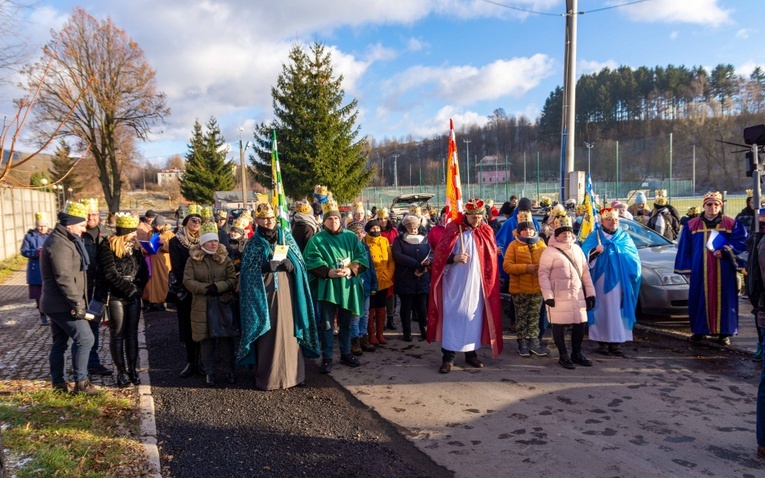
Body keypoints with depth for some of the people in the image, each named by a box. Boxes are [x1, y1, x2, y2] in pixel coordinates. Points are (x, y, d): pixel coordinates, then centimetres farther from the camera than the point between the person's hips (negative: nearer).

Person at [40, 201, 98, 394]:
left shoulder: (64, 240, 15)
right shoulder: (59, 244, -18)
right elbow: (64, 278, -25)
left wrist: (76, 301, 21)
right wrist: (77, 303, -23)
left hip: (57, 304, 11)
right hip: (63, 305, -11)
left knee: (59, 343, 15)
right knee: (85, 339, -8)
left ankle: (58, 383, 23)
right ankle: (81, 382, -1)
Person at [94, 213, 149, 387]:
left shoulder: (135, 246, 9)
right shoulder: (108, 246, -10)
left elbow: (144, 270, 8)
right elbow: (111, 274, -15)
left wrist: (138, 288, -7)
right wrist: (130, 289, -12)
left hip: (134, 296, 5)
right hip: (115, 297, -5)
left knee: (132, 334, 8)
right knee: (118, 335, 2)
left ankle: (132, 369, 15)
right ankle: (121, 372, 9)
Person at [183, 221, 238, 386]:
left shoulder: (224, 257, 5)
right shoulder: (193, 259, 2)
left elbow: (233, 279, -1)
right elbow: (187, 281, -5)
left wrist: (218, 287, -17)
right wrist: (205, 288, -17)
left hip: (224, 305, 1)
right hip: (202, 307, 0)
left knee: (226, 340, 4)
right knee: (206, 341, 6)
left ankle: (230, 371, 17)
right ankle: (209, 372, 20)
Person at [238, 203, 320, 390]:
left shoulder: (286, 236, 10)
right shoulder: (253, 243, 4)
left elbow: (299, 262, 8)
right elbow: (248, 272, -1)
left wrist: (290, 264, -11)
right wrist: (266, 266, -16)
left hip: (286, 291, 2)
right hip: (264, 293, -2)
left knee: (288, 329, 3)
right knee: (267, 333, -1)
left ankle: (291, 372, 14)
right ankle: (267, 376, 9)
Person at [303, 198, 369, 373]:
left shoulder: (351, 237, 8)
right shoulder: (317, 239, 0)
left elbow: (362, 257, 2)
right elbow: (311, 261, -9)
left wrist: (351, 270, -15)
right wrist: (328, 272, -22)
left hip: (347, 286, 3)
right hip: (326, 287, -3)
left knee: (345, 323, 14)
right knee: (326, 324, 1)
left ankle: (346, 354, 27)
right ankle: (327, 358, 10)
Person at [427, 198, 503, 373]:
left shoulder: (486, 232, 6)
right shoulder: (453, 229, -5)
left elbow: (492, 258, 12)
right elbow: (440, 253, -5)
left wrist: (490, 283, 7)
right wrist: (454, 258, -24)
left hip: (476, 284, 3)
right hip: (454, 283, -3)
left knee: (474, 316, 10)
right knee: (452, 316, -1)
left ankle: (471, 353, 23)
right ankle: (448, 356, 4)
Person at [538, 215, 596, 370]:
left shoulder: (577, 249, 13)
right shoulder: (550, 251, -6)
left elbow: (585, 272, 15)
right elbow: (543, 274, -10)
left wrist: (590, 293, 10)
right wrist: (548, 296, -16)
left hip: (578, 295, 6)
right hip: (559, 296, -6)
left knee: (580, 324, 10)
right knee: (559, 325, 0)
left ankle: (576, 353, 27)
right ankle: (563, 356, 15)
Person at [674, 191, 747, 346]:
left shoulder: (731, 224, 5)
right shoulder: (692, 225, 7)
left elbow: (741, 242, 0)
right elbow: (684, 249, 9)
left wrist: (725, 251, -14)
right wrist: (686, 268, 5)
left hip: (723, 271, 0)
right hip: (700, 270, 1)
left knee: (723, 299, 2)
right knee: (700, 299, 3)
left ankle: (724, 332, 12)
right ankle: (699, 330, 15)